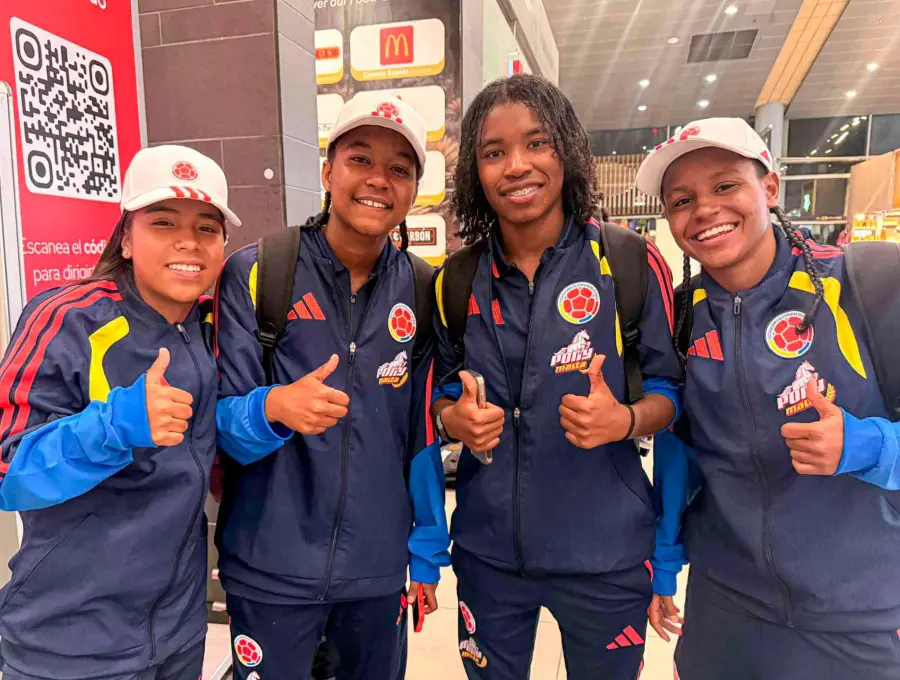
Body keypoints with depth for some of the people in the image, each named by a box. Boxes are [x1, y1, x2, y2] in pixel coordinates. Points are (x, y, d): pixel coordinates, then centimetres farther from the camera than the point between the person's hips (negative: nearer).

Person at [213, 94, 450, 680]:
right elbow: (221, 419, -9)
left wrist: (427, 555, 5)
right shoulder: (255, 273, -10)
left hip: (379, 569, 3)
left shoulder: (422, 291, -2)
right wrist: (273, 408, -31)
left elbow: (423, 433, 3)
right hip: (270, 570, -2)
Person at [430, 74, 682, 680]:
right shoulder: (457, 282, -2)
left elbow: (669, 388, -3)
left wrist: (623, 420, -23)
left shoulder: (632, 264, -10)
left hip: (606, 553, -2)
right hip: (488, 551, 2)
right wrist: (455, 419, -13)